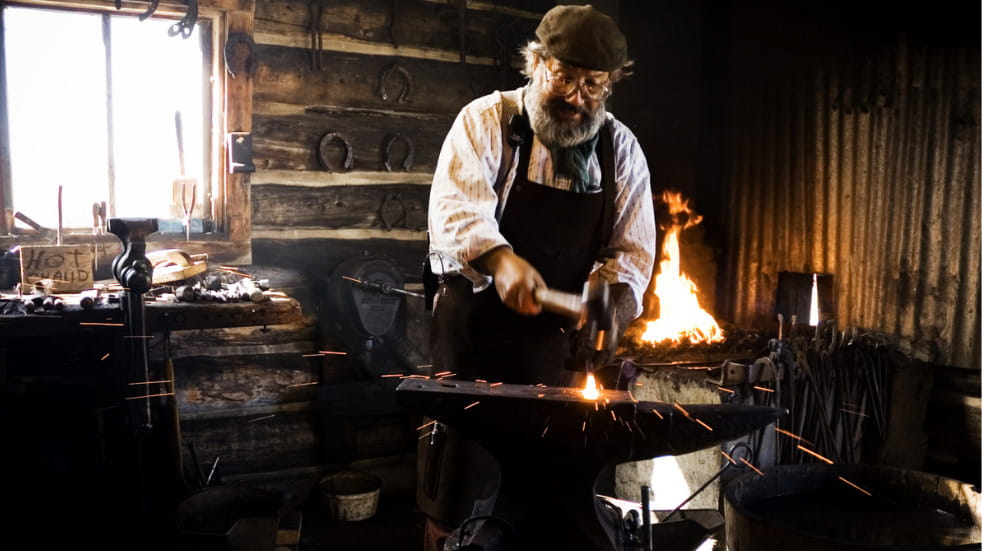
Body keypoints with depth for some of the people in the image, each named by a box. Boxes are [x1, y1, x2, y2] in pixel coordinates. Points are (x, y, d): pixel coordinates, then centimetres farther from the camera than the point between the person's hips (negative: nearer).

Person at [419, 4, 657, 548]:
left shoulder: (621, 149, 3)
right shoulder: (486, 121, -7)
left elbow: (632, 247, 3)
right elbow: (456, 209, -21)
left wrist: (610, 295, -18)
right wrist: (500, 260, -40)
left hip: (560, 338, 3)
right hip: (475, 324, -2)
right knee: (458, 477, 7)